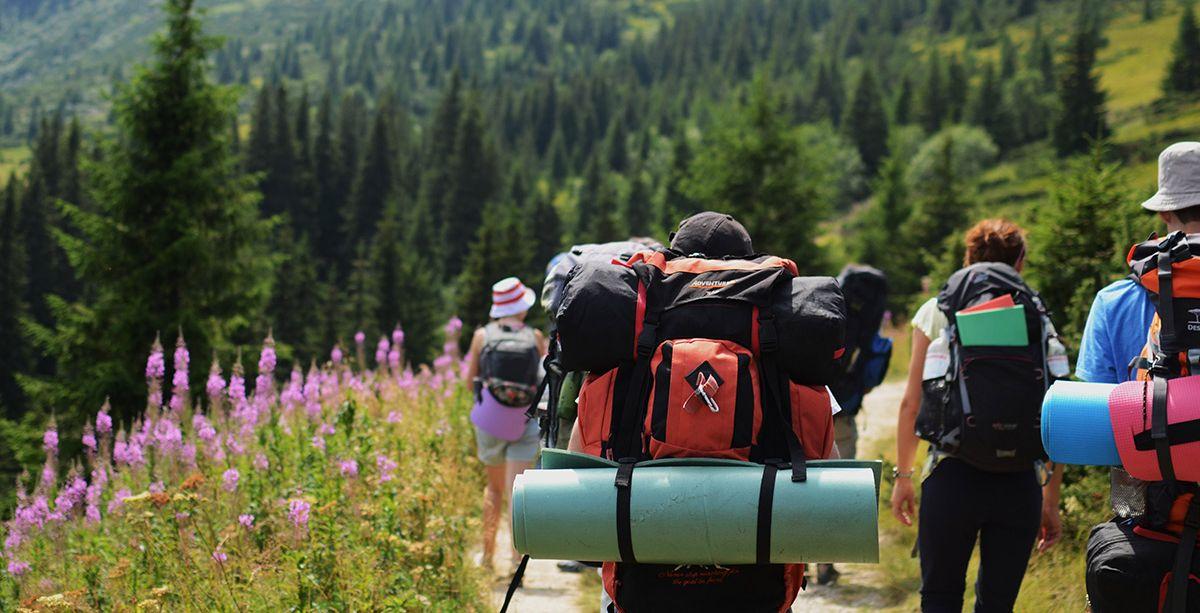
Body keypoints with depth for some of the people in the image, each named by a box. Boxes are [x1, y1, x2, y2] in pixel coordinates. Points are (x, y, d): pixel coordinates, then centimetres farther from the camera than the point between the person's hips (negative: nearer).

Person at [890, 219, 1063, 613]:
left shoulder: (937, 313, 4)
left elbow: (912, 404, 2)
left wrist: (903, 476, 12)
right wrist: (1051, 501, 11)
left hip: (953, 474, -1)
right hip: (1020, 482, 1)